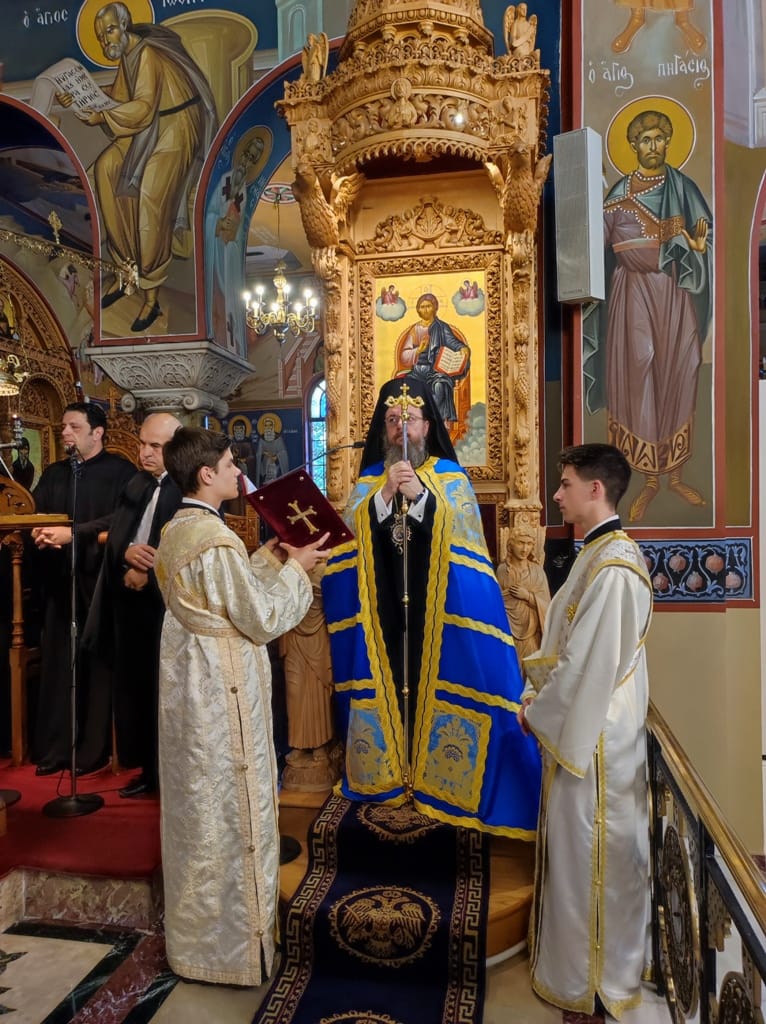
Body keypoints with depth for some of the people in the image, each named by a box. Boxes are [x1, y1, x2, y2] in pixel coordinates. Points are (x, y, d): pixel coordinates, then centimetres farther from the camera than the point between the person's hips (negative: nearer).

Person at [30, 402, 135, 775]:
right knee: (57, 664, 5)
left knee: (97, 664, 1)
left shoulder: (120, 471, -2)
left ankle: (93, 749, 12)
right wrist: (38, 532, -10)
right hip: (59, 580, 5)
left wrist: (72, 533, -17)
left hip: (99, 580, -5)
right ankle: (54, 748, 16)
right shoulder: (52, 474, 18)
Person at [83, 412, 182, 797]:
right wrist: (127, 553, -14)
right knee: (134, 686, 14)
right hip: (130, 601, 7)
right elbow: (114, 536, 7)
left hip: (168, 601, -7)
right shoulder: (134, 485, 13)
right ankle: (148, 768, 29)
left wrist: (148, 574, -14)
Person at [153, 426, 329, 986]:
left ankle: (194, 931, 41)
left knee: (198, 806, 22)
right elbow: (262, 619, -19)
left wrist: (269, 556, 9)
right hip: (222, 688, -10)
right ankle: (234, 943, 25)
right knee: (230, 809, 6)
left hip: (190, 679, 10)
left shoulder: (176, 531, 6)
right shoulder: (217, 539, -24)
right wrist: (295, 569, -7)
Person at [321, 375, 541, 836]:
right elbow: (349, 533, -3)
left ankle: (438, 779, 17)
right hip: (382, 609, 2)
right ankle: (388, 775, 22)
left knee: (438, 688, 0)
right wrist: (386, 494, -17)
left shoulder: (450, 475, 3)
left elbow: (463, 530, -10)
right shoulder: (368, 479, 10)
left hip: (439, 607, -2)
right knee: (387, 686, 5)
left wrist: (420, 495, -22)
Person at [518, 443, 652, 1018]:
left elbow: (588, 664, -23)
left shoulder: (612, 567, -24)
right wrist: (541, 700, 7)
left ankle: (595, 981, 28)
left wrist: (537, 713, -10)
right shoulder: (601, 554, 7)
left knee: (593, 857, 7)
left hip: (594, 738, -9)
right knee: (580, 850, 22)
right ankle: (581, 963, 41)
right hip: (582, 728, 9)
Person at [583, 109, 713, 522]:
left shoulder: (683, 186, 9)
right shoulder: (619, 194, 2)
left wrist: (698, 241, -16)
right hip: (635, 295, -2)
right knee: (640, 382, -4)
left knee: (677, 380, 3)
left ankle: (675, 474, 16)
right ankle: (650, 479, 8)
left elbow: (704, 237, 5)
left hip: (676, 295, 2)